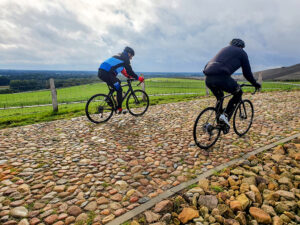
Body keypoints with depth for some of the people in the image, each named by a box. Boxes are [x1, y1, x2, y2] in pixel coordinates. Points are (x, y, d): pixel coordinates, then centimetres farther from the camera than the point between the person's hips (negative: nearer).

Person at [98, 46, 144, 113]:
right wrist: (138, 78, 6)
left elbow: (123, 70, 36)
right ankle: (119, 108, 2)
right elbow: (129, 71, -2)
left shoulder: (119, 56, 29)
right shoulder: (125, 58, 1)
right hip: (106, 73, -10)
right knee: (119, 90, -2)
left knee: (118, 82, 26)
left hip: (101, 72, 10)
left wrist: (129, 76, 34)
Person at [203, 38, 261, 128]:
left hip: (208, 78, 6)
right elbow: (247, 72, 18)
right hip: (220, 77, -6)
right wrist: (255, 84, 34)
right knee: (238, 93, 18)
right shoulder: (241, 52, 18)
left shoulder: (225, 49, 35)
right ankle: (226, 115, 4)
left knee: (219, 98, 27)